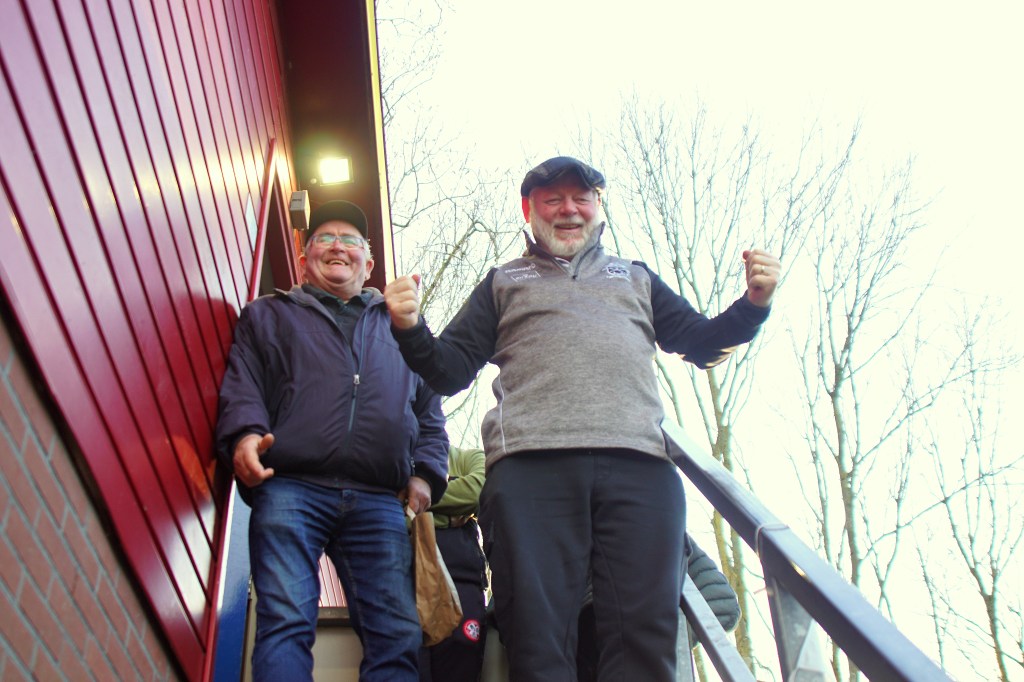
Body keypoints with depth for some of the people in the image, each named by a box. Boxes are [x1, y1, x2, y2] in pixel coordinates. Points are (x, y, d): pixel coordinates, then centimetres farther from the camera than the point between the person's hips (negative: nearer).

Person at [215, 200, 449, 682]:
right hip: (289, 489, -1)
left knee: (399, 635, -7)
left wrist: (425, 473, 7)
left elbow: (430, 411, 23)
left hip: (379, 502, 2)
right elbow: (241, 386, 9)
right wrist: (245, 434, -12)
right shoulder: (269, 316, 24)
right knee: (286, 623, -15)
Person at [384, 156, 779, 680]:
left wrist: (753, 302, 9)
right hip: (530, 464, -1)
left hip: (638, 463, 1)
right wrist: (410, 330, 0)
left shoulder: (635, 278, 32)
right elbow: (450, 371, 20)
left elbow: (702, 344, 28)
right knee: (536, 632, -9)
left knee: (645, 628, -8)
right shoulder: (503, 283, 28)